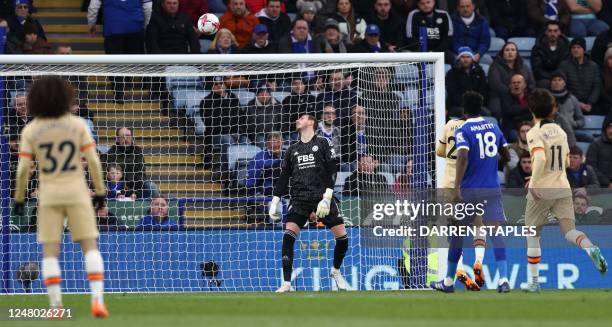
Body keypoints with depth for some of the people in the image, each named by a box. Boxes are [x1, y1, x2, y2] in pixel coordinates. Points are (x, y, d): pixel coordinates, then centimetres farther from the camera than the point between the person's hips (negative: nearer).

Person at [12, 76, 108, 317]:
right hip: (77, 193, 0)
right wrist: (100, 192, 3)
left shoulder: (30, 130, -6)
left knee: (50, 253, 6)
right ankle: (97, 301, -13)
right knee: (90, 248, 3)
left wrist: (19, 198, 5)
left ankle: (55, 307, -3)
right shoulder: (77, 124, -6)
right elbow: (93, 161, -7)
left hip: (49, 196, 0)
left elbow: (22, 168, -8)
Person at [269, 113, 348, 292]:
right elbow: (284, 176, 21)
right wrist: (275, 201, 12)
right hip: (299, 197, 2)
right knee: (288, 235, -18)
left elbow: (332, 171, -1)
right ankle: (286, 283, -16)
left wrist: (326, 198, -13)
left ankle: (336, 271, 22)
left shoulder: (323, 143, 7)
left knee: (342, 235, -8)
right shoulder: (293, 149, 18)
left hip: (322, 196, -2)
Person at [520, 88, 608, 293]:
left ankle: (533, 281, 14)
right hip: (563, 188, 5)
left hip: (541, 191, -5)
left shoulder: (534, 133, -9)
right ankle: (590, 248, -36)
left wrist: (534, 182, -18)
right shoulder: (560, 131, 12)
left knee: (532, 236, 11)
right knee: (569, 230, -3)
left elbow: (540, 158, -26)